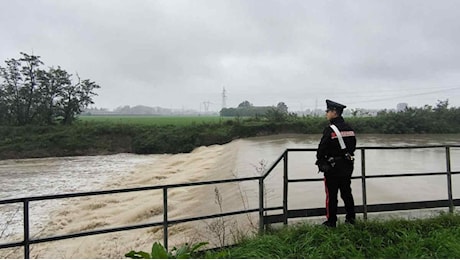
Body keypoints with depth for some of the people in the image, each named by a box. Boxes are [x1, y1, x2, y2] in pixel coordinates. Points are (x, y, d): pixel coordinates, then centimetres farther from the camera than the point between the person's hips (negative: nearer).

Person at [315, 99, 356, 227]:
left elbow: (322, 149, -16)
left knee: (331, 195, 4)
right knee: (347, 193, 17)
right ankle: (351, 218, 26)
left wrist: (320, 162, 0)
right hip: (347, 167, 7)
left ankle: (331, 221, 12)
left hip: (332, 168, -7)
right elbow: (353, 147, 13)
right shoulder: (350, 129, 5)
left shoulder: (330, 130, -18)